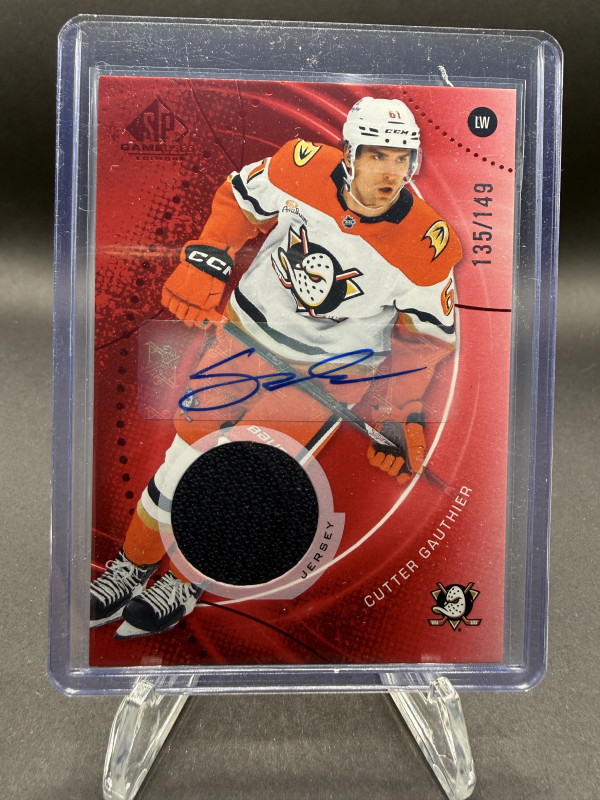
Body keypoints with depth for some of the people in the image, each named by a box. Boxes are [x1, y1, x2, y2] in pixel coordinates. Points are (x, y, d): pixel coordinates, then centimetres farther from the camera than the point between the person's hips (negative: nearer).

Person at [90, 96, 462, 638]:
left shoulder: (427, 245, -19)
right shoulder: (303, 168, -15)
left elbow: (427, 335, -6)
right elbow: (239, 199, 3)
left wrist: (403, 416, -10)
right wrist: (205, 265, -9)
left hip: (332, 369, -2)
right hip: (249, 328, 3)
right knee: (191, 447, 6)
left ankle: (188, 580, 25)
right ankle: (136, 562, 31)